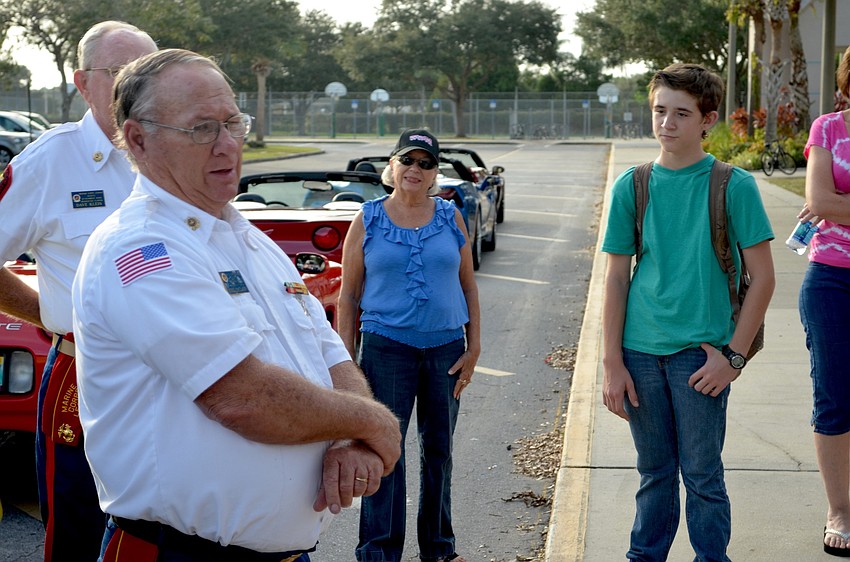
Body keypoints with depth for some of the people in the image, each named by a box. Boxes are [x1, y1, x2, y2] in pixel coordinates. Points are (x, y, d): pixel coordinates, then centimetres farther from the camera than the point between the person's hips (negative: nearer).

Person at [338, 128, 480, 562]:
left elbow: (468, 285, 9)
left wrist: (473, 347, 2)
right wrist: (346, 359, -3)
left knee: (438, 449, 12)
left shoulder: (451, 218, 7)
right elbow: (349, 293, 2)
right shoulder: (368, 220, 2)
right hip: (386, 348, -2)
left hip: (446, 348, 3)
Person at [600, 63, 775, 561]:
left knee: (703, 474, 5)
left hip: (700, 352, -2)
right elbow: (617, 278, 5)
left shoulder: (733, 186, -5)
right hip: (640, 351, 3)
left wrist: (732, 355, -9)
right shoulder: (631, 186, 3)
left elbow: (763, 277, -4)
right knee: (655, 472, 14)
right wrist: (613, 363, 1)